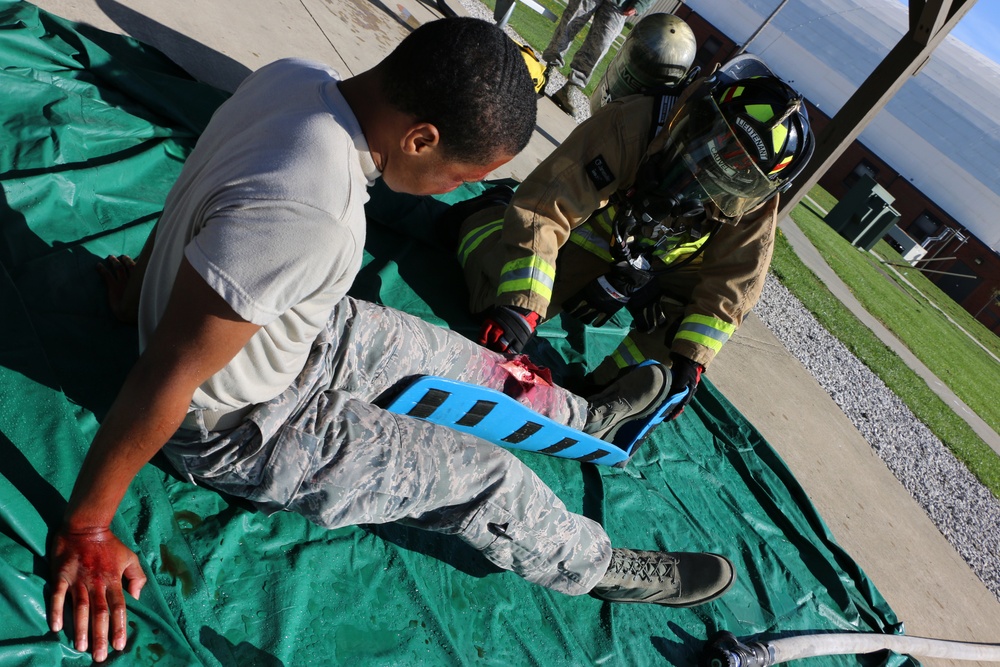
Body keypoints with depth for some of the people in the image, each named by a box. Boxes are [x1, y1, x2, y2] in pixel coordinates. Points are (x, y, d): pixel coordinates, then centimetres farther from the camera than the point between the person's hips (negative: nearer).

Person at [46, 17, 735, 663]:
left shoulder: (296, 76, -12)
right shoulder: (305, 217, -40)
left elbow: (193, 196, 3)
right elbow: (165, 378, -32)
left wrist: (148, 278, 20)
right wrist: (87, 529, -17)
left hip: (264, 320, 9)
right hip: (243, 429, -8)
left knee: (440, 346, 19)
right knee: (489, 478, 0)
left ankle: (582, 415, 42)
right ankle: (602, 567, 27)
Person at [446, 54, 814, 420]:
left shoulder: (754, 196, -20)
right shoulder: (636, 124, -34)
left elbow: (732, 280, -14)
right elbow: (546, 205, -39)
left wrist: (691, 359, -21)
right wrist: (520, 305, -45)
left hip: (653, 270, 4)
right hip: (588, 236, -4)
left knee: (732, 298, -17)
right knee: (505, 294, -22)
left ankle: (611, 386, -8)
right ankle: (487, 215, 13)